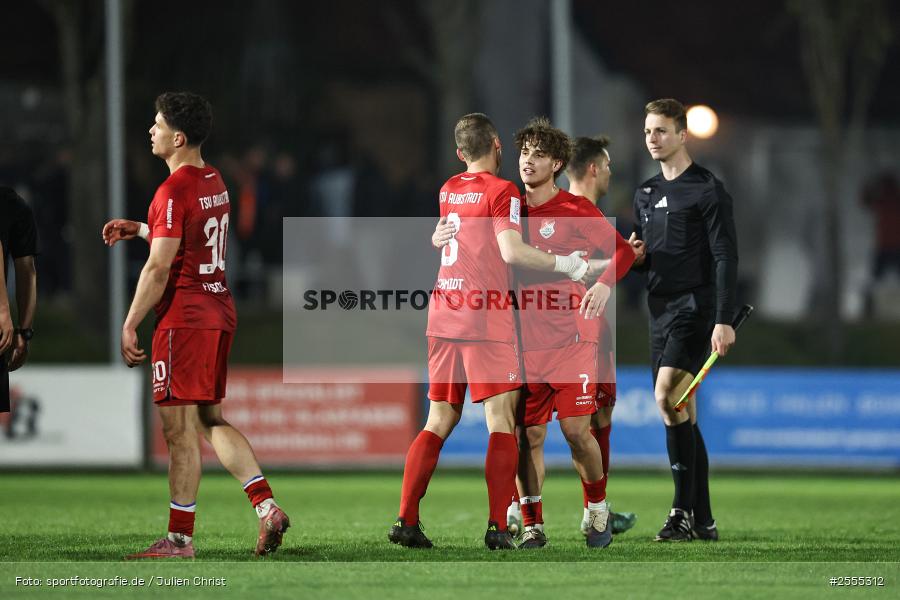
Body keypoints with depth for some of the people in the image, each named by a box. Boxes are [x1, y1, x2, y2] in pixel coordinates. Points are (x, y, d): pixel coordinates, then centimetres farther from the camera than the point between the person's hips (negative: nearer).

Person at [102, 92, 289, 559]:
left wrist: (129, 325, -13)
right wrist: (137, 229, 27)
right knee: (211, 419, 17)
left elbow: (159, 267, -18)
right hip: (220, 312, 9)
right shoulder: (214, 183, 12)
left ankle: (179, 539, 0)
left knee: (180, 430, -3)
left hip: (184, 318, -9)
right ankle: (266, 507, 5)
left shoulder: (173, 192, -16)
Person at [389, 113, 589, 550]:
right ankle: (498, 527, -13)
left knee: (439, 421, 10)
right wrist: (565, 264, -9)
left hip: (443, 317, 6)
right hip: (485, 317, -6)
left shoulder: (448, 190, 15)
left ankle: (406, 520, 3)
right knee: (502, 422, -5)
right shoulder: (501, 191, -5)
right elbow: (511, 251, -16)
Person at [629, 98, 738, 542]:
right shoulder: (646, 194, 17)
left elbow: (725, 257, -11)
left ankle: (683, 509, -19)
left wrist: (724, 320, -19)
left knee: (668, 396, -22)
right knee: (679, 411, 6)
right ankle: (701, 520, 10)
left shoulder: (707, 190, -5)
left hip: (695, 307, -8)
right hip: (661, 310, 8)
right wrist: (635, 256, 1)